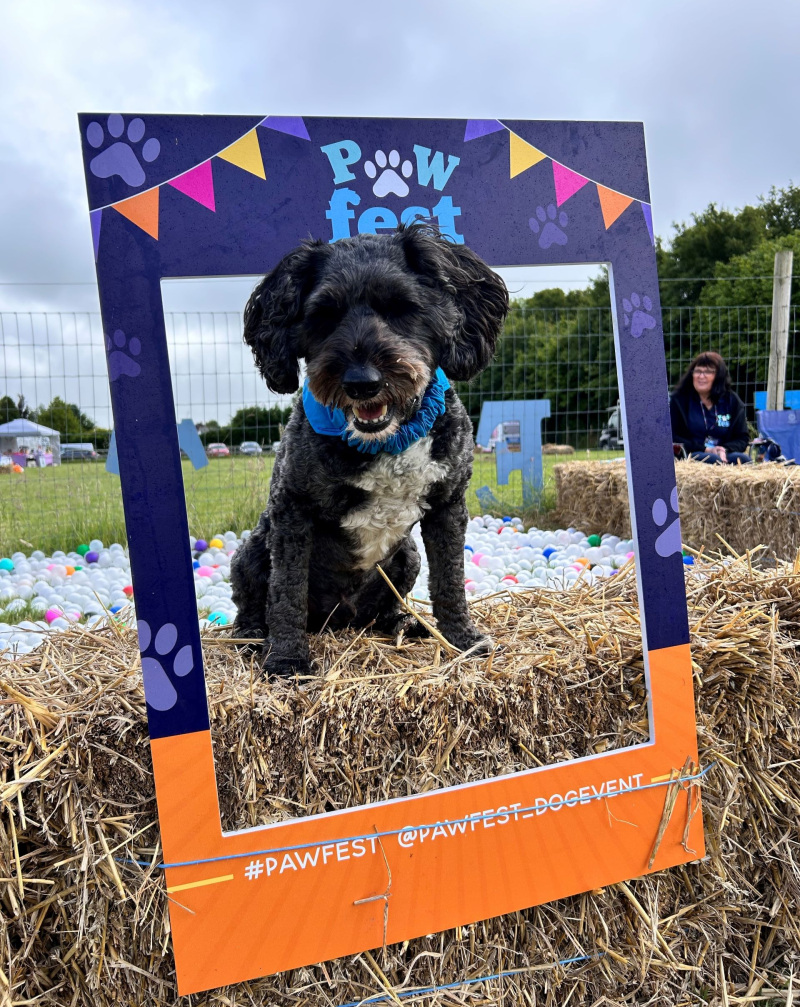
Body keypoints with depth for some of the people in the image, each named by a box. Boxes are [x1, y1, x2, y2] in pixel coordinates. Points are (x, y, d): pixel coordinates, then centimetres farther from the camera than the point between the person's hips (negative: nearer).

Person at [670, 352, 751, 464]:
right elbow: (672, 438, -3)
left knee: (743, 459, -29)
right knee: (713, 459, -35)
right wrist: (705, 450, -13)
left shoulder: (732, 401, 13)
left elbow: (742, 438, 10)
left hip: (724, 455, 3)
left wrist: (725, 449, -13)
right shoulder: (678, 399, 5)